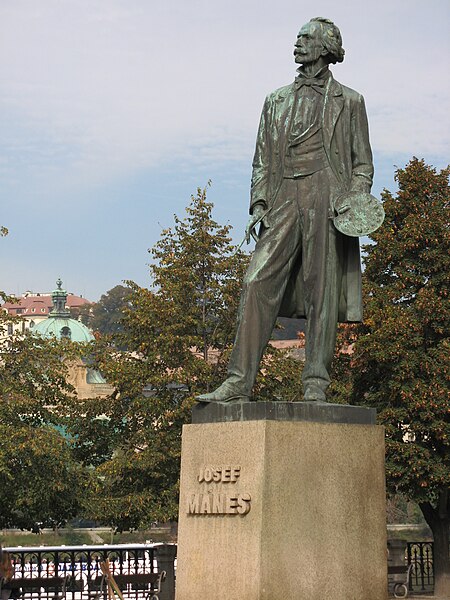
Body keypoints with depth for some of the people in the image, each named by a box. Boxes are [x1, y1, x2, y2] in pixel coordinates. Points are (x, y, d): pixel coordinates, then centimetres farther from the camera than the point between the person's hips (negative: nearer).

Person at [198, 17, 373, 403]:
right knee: (258, 283, -10)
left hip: (326, 199, -3)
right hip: (283, 201, 3)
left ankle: (316, 386, -1)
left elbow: (363, 163, 9)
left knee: (321, 292, -5)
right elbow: (262, 161, 18)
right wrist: (258, 204, 4)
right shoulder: (276, 101, 21)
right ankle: (239, 382, -12)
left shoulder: (349, 102, 11)